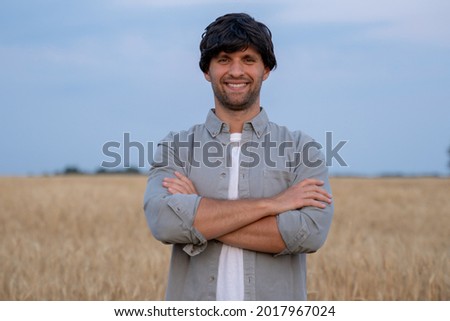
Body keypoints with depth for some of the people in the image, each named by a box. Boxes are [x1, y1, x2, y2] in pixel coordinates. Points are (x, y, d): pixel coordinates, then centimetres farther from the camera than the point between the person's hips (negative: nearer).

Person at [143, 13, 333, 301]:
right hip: (194, 302, 1)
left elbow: (310, 232, -15)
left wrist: (199, 218, -15)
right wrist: (269, 204, -17)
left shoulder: (301, 148, 0)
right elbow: (164, 221, -16)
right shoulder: (175, 148, 2)